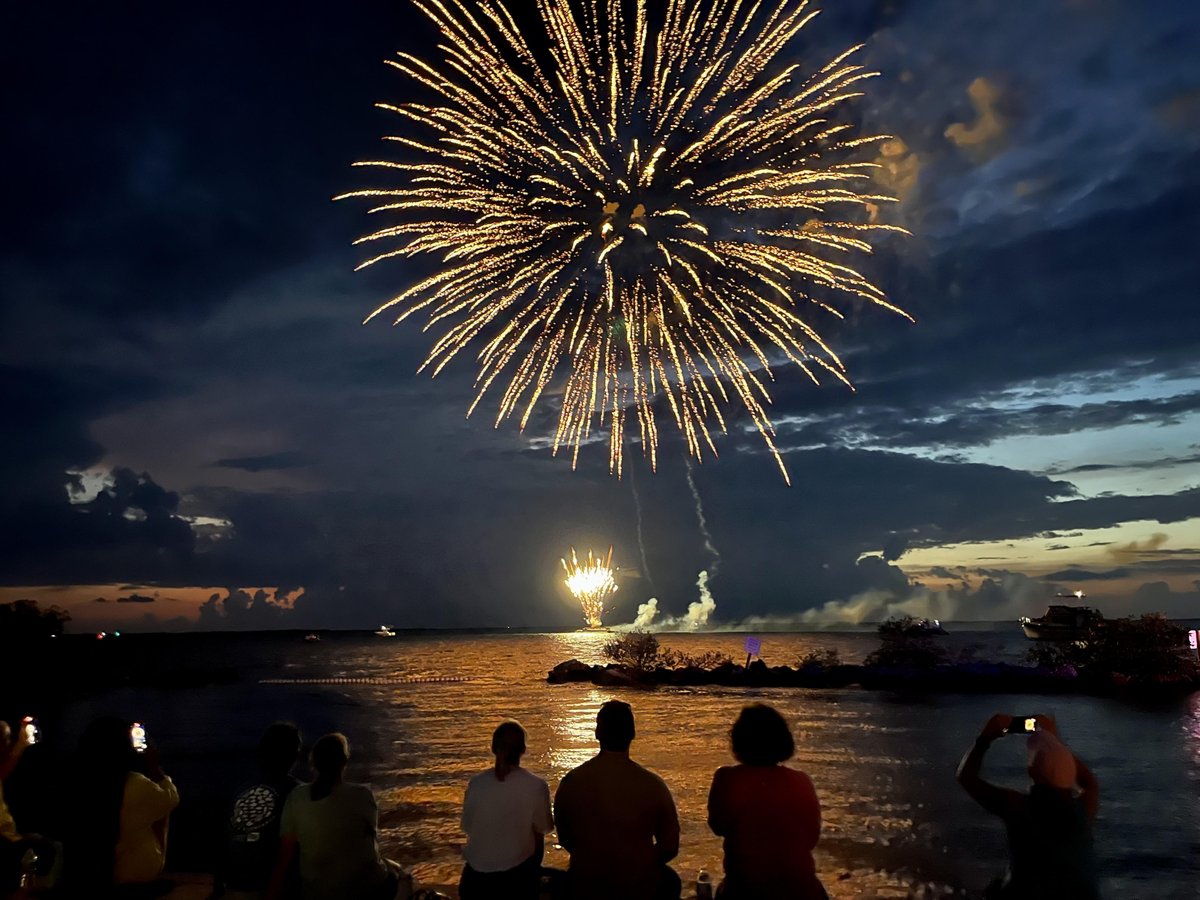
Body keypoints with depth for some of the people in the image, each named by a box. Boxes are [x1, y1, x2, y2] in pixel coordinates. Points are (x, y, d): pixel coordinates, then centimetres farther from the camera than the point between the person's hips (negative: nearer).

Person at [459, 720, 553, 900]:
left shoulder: (476, 783, -8)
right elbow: (539, 834, -5)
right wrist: (534, 871, 13)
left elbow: (468, 828, 1)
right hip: (517, 875, -2)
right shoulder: (536, 786, -13)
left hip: (477, 874, 2)